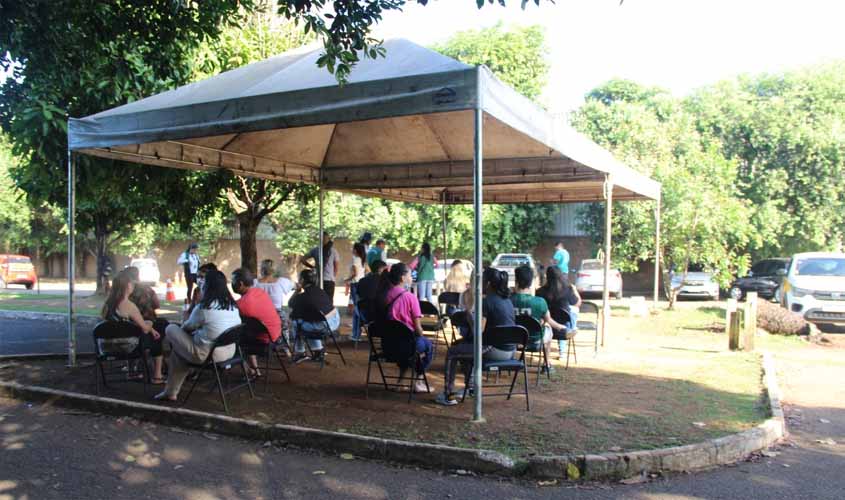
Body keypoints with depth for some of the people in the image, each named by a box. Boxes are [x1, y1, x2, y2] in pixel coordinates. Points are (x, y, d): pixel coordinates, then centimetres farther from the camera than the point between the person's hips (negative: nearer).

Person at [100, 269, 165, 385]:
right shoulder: (129, 305, -18)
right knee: (156, 338, 15)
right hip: (125, 346, -7)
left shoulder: (108, 302, 3)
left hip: (107, 344, 7)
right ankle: (157, 376, 21)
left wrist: (148, 325, 16)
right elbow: (145, 328, -11)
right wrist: (151, 329, 12)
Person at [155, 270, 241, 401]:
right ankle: (171, 391, 28)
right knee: (179, 347, 25)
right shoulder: (233, 305, 2)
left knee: (171, 329, 12)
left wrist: (182, 326, 24)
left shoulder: (203, 307, -17)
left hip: (206, 355, -7)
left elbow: (188, 327, 1)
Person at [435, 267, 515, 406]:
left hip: (496, 350, -9)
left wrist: (469, 311, -7)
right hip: (511, 351, 9)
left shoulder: (487, 301, -14)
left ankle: (448, 396, 11)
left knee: (452, 353, 6)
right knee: (464, 345, 29)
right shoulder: (507, 300, 11)